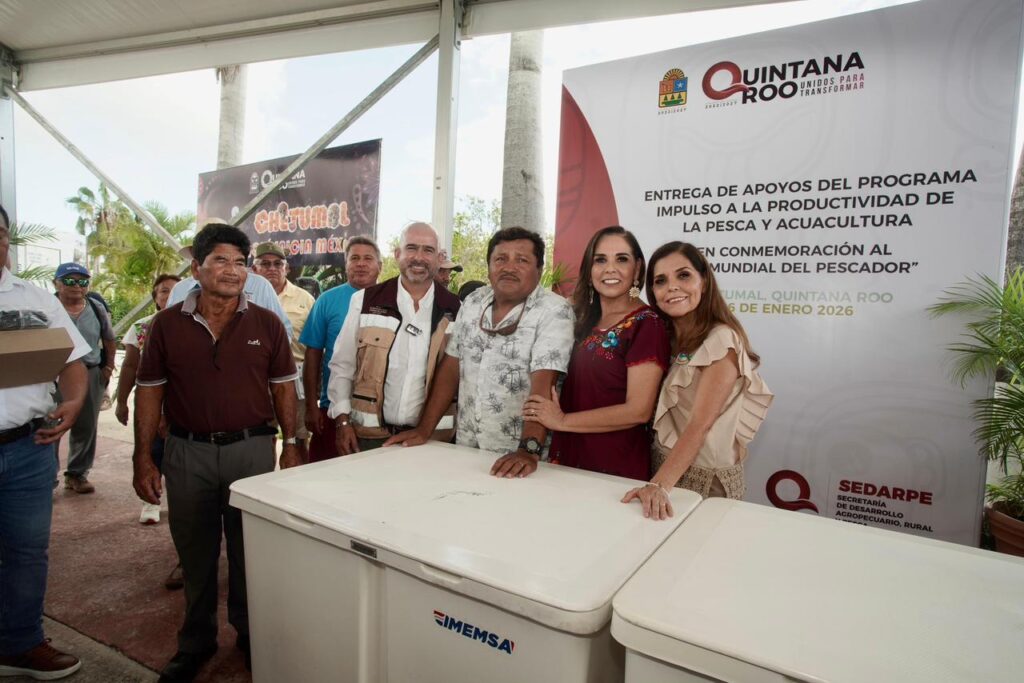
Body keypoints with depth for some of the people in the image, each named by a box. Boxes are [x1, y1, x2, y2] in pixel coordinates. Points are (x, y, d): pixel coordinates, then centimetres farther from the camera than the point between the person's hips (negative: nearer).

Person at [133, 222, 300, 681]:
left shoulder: (266, 324, 0)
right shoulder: (167, 325, 1)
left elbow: (283, 387, 3)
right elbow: (150, 391, 3)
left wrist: (291, 446, 0)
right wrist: (143, 458, 0)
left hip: (252, 447, 0)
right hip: (187, 452, 1)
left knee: (249, 550, 12)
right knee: (194, 552, 16)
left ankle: (250, 634, 33)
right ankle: (196, 641, 36)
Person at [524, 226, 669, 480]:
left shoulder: (646, 325, -13)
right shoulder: (585, 319, 8)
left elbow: (638, 410, -20)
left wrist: (562, 421, -16)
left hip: (617, 468, -6)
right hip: (569, 458, 6)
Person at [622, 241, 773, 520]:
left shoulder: (722, 340, -18)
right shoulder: (667, 337, 4)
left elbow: (699, 425, -24)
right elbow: (652, 411, 2)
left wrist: (659, 485, -30)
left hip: (705, 477, -6)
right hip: (662, 465, 7)